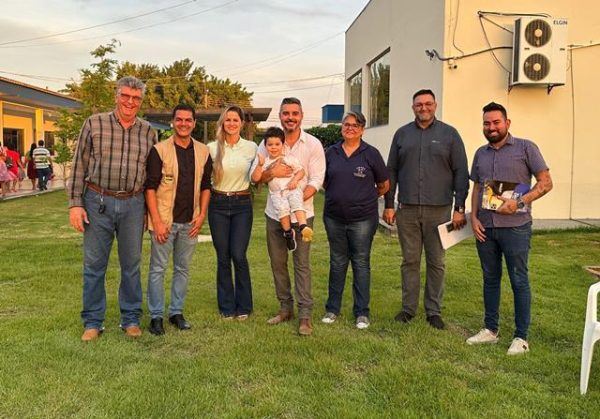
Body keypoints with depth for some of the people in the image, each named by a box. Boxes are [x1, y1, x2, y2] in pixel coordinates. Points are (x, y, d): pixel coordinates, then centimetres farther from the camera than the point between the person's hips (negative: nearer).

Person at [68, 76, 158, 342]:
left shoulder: (148, 132, 6)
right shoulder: (94, 124, 0)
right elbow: (79, 166, 0)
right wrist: (75, 203, -6)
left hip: (134, 204, 2)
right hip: (97, 202, -1)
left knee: (131, 264, 10)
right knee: (94, 265, 6)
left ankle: (131, 319, 24)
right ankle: (93, 322, 20)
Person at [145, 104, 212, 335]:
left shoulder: (203, 152, 6)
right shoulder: (159, 150, -6)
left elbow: (206, 186, 12)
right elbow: (150, 187, -8)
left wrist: (201, 215, 2)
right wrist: (157, 221, -14)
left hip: (190, 222, 4)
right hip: (164, 220, -4)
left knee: (183, 268, 12)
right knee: (158, 268, 3)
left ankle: (177, 312, 25)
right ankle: (155, 315, 14)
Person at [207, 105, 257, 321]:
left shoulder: (251, 147, 2)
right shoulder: (212, 148, 1)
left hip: (242, 204, -1)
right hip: (218, 204, 1)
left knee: (238, 255, -8)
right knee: (223, 257, 4)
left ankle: (243, 307, 11)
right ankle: (226, 308, 19)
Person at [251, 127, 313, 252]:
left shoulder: (290, 158, 10)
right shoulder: (265, 162, 11)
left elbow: (301, 170, 9)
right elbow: (255, 178, 2)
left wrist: (295, 179, -10)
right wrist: (260, 165, -12)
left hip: (292, 189, 0)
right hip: (276, 193, 1)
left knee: (297, 204, -30)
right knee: (282, 208, -27)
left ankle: (303, 227, -39)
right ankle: (288, 232, -11)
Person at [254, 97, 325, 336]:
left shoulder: (313, 144, -3)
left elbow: (316, 180, -7)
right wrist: (271, 172, -18)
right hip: (274, 213, 4)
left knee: (302, 264, -2)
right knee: (277, 262, 11)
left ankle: (305, 314, 5)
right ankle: (286, 307, 26)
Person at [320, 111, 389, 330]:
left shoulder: (371, 153, -2)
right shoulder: (331, 152, 6)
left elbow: (384, 185, 5)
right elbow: (324, 181, 18)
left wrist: (365, 198, 9)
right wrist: (338, 196, 11)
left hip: (362, 219, -3)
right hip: (334, 217, 3)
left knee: (361, 263, 4)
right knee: (337, 262, 12)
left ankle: (362, 313, 15)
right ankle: (332, 309, 23)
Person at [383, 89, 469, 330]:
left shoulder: (449, 134, 4)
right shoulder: (402, 134, 10)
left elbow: (461, 173, 2)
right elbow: (392, 171, 10)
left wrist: (459, 208, -4)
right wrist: (389, 205, 5)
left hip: (438, 210, -1)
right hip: (407, 210, 2)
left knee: (436, 262, 7)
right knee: (410, 261, 8)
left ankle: (434, 311, 18)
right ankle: (408, 308, 19)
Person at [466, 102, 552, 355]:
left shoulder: (525, 148, -2)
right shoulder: (481, 154, 13)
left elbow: (546, 182, -5)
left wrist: (519, 203, -17)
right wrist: (474, 217, 5)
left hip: (515, 227, -5)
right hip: (485, 228, 5)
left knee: (519, 282, 2)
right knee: (490, 280, 13)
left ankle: (521, 337, 13)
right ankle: (490, 329, 25)